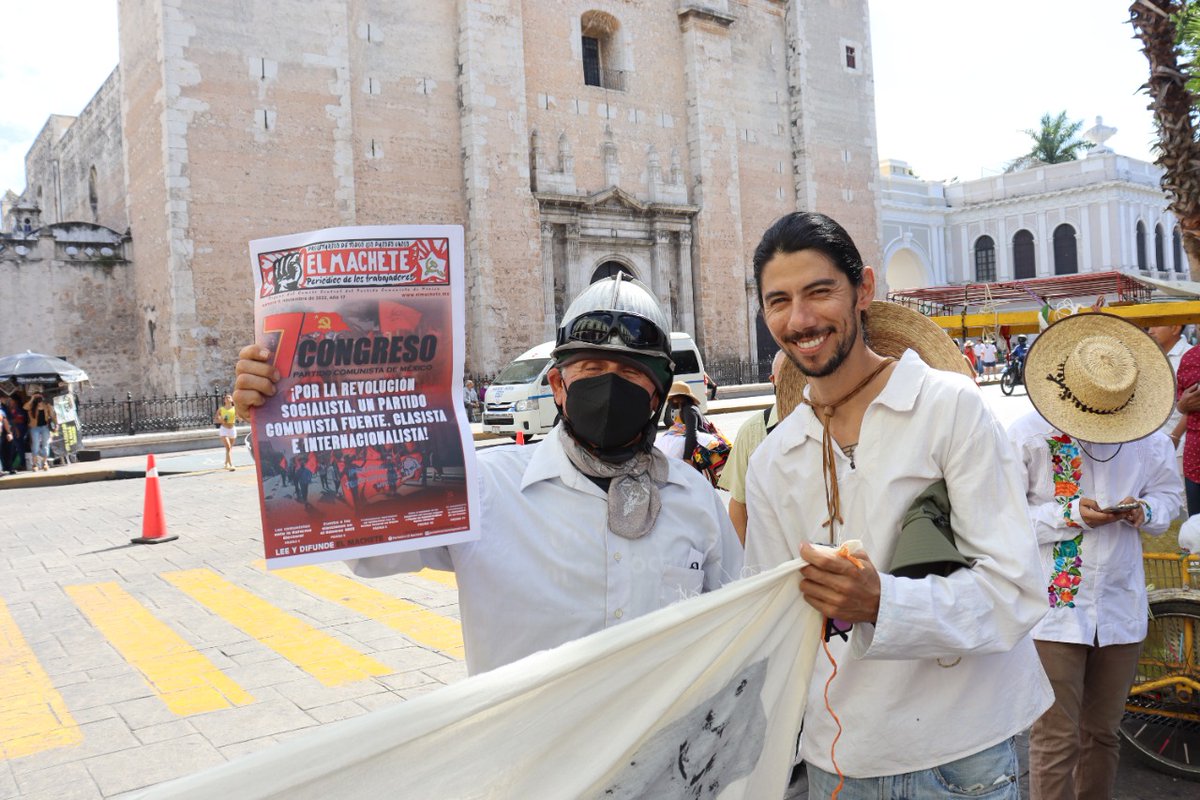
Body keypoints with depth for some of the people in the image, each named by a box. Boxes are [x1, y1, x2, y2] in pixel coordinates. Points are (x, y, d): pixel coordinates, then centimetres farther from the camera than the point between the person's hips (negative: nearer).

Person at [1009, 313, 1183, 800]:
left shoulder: (1149, 439, 1)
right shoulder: (1027, 436, -12)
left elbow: (1170, 494, 16)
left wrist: (1144, 511, -7)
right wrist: (1071, 515, -20)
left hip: (1121, 608, 5)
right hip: (1055, 609, -4)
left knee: (1103, 733, 18)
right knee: (1056, 741, -1)